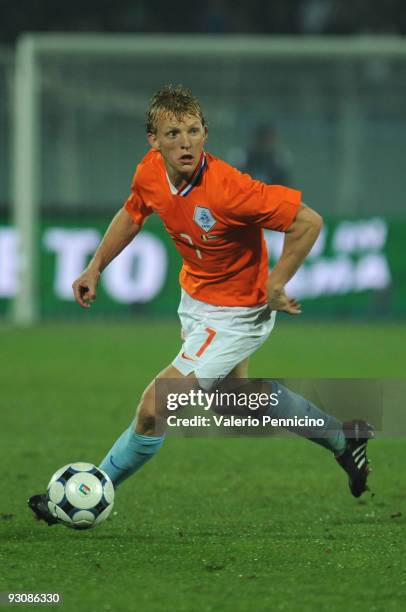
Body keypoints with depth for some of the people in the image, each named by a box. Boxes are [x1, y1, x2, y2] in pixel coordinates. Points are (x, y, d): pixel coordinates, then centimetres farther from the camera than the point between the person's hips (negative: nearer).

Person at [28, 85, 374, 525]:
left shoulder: (227, 189, -36)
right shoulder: (150, 172, -15)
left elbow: (307, 221, -31)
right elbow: (133, 213, 9)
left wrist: (274, 286, -25)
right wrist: (96, 267, 8)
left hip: (236, 315, -8)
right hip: (195, 299, 8)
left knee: (153, 409, -11)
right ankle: (340, 437, 50)